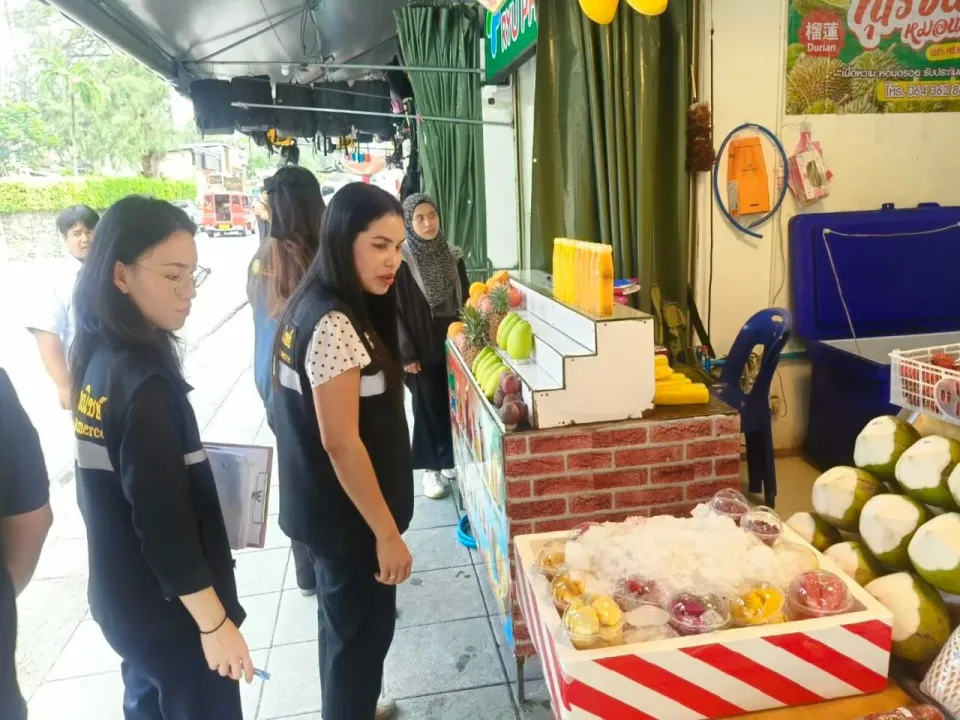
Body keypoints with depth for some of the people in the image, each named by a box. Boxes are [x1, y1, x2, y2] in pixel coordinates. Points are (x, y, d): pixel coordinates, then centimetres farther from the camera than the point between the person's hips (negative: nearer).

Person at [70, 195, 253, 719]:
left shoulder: (98, 358, -1)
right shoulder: (145, 383, -28)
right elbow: (165, 523, -26)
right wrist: (215, 623, -18)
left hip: (123, 598, 8)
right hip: (170, 611, -8)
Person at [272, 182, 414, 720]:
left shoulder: (312, 305, 3)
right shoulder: (335, 324, -27)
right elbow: (340, 442, -26)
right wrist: (387, 532, -20)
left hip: (324, 505, 9)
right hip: (347, 512, -9)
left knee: (343, 620, 26)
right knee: (364, 628, 11)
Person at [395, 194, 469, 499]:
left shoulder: (452, 254, 4)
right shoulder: (401, 260, -10)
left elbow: (465, 299, 11)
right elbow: (396, 310, -11)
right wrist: (406, 353, -13)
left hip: (454, 343, 4)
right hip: (423, 347, -4)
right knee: (428, 406, 6)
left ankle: (451, 460, 29)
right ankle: (431, 467, 21)